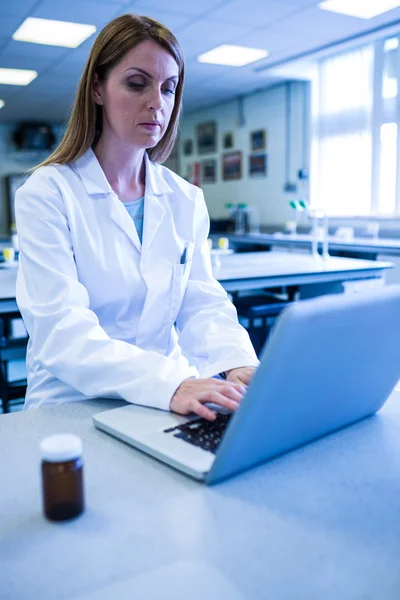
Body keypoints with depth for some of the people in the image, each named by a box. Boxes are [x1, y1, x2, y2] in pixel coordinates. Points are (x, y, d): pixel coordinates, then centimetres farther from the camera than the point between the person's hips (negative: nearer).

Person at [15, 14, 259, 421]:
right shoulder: (46, 193, -8)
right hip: (75, 407, -4)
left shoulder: (186, 200, 7)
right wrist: (169, 384, -33)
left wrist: (238, 364, -21)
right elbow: (60, 330, -18)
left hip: (172, 402, 5)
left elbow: (203, 305, 1)